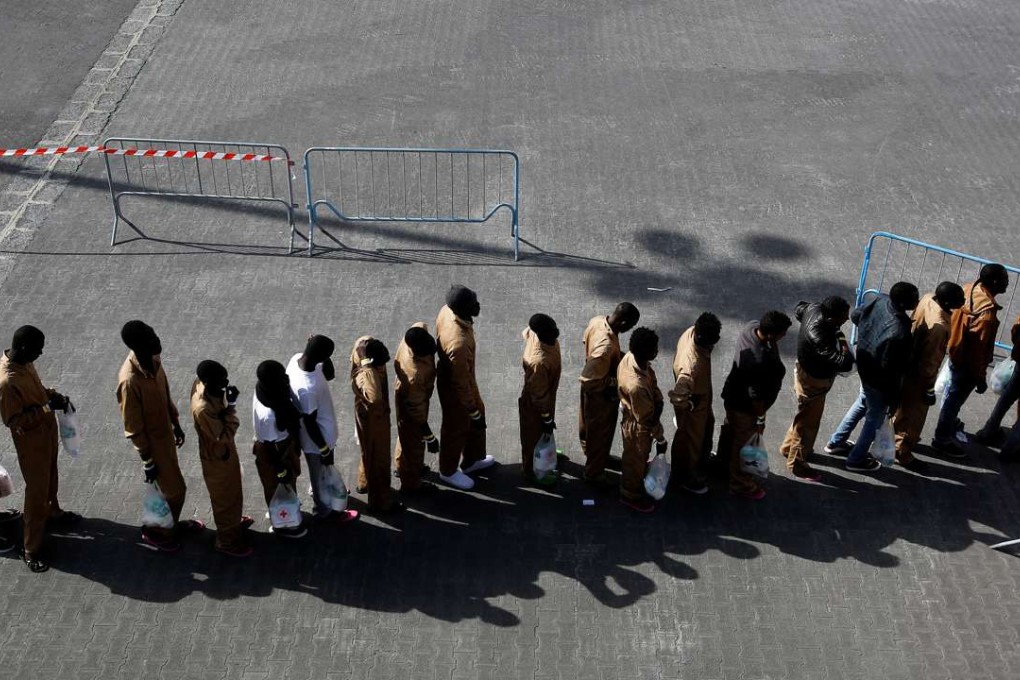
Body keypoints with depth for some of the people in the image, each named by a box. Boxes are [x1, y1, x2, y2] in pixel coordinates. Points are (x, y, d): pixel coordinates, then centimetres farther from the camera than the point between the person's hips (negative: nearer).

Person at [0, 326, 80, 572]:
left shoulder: (23, 362, -7)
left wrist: (51, 394, -5)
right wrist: (48, 407, -29)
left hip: (47, 431, 9)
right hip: (31, 441, -9)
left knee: (50, 477, 30)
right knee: (37, 491, 2)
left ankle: (52, 513, 56)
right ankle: (31, 550, 15)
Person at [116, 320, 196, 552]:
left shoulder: (153, 361, -10)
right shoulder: (130, 381, -34)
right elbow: (133, 427, -24)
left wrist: (176, 424, 18)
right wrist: (147, 462, -17)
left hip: (165, 432, 7)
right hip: (152, 441, -7)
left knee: (170, 485, 25)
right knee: (175, 490, 6)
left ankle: (171, 523, 48)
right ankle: (154, 532, 29)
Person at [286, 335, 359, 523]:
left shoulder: (297, 358, -16)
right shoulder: (307, 388, -42)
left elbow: (330, 374, 1)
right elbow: (310, 424, -29)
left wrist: (320, 351, -18)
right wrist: (325, 450, -15)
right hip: (317, 438, -8)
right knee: (321, 473, 20)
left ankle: (322, 491, 61)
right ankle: (323, 510, 45)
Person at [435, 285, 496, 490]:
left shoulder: (447, 311, -18)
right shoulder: (459, 343, -44)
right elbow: (460, 382, -30)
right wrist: (472, 409, -15)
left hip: (463, 379, 8)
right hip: (454, 389, -8)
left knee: (478, 417, 29)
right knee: (456, 429, 19)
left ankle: (473, 459, 54)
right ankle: (448, 472, 46)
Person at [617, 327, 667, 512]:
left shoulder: (631, 357, -21)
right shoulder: (637, 386, -45)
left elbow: (652, 380, 2)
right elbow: (647, 419, -28)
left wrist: (658, 401, -5)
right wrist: (660, 439, -14)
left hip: (641, 416, 8)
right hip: (638, 427, -8)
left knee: (639, 458, 33)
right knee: (636, 462, 20)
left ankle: (636, 484, 60)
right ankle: (631, 496, 46)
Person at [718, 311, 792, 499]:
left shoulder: (752, 326, -19)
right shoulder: (760, 362, -43)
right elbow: (756, 396, -30)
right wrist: (760, 419, -14)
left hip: (733, 395, 8)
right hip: (746, 407, -8)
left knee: (730, 429, 33)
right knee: (745, 445, 17)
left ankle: (724, 460, 60)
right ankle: (741, 485, 41)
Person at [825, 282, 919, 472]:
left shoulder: (880, 299, -19)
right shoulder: (900, 333, -40)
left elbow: (855, 316, 2)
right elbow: (891, 371, -29)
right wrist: (894, 399, -14)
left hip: (864, 365, 8)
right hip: (879, 379, -8)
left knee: (862, 403, 33)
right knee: (875, 419, 19)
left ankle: (836, 442, 50)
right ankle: (857, 460, 40)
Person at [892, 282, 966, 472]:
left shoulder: (928, 298, -13)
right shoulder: (938, 326, -38)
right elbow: (929, 362, -28)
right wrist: (929, 389, -15)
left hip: (909, 364, 9)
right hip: (918, 373, -9)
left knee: (904, 406, 30)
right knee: (914, 413, 12)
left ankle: (897, 436, 51)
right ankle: (903, 452, 30)